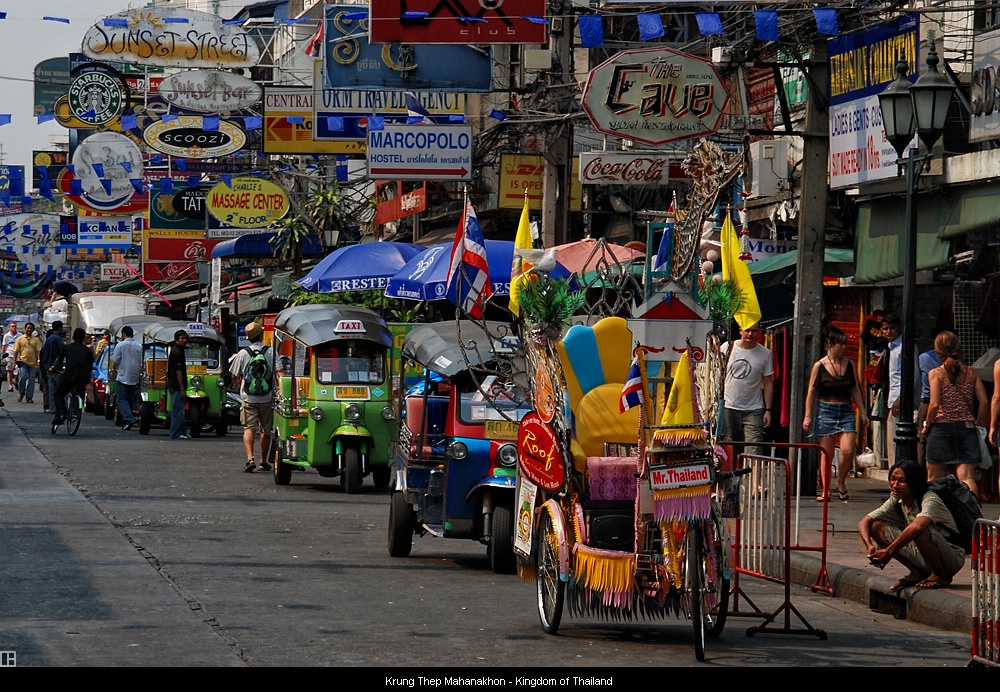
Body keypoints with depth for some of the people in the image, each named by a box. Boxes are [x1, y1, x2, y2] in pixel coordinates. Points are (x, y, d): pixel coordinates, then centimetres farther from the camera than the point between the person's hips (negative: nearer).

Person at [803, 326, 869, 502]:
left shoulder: (849, 364, 9)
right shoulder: (819, 366, -1)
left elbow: (855, 390, 15)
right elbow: (812, 392, 1)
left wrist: (863, 412, 11)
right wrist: (808, 416, -3)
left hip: (846, 410, 2)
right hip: (826, 410, -2)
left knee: (848, 450, -11)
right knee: (827, 454, -1)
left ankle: (841, 484, 11)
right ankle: (825, 491, 8)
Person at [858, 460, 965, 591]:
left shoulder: (930, 499, -22)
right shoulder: (896, 502, -1)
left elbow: (917, 526, -43)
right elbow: (864, 522, -3)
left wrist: (889, 551, -42)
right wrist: (869, 546, -25)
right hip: (924, 558, 7)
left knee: (921, 532, -39)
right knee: (876, 526, -6)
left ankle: (940, 576, -12)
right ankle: (917, 573, 1)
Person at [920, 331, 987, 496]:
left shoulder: (936, 373, -5)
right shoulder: (971, 373, 6)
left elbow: (935, 404, -14)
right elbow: (984, 402, 0)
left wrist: (926, 425, 0)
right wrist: (979, 426, 11)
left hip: (941, 427, -3)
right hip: (967, 427, 3)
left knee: (934, 479, 11)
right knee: (967, 478, -6)